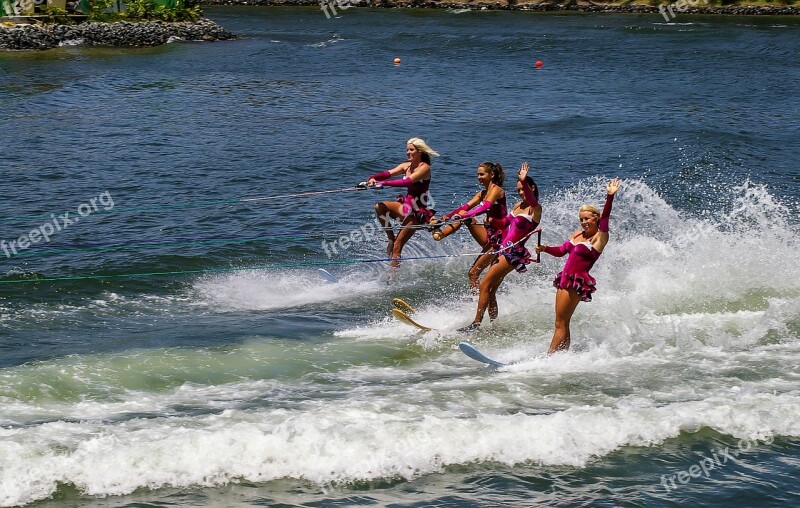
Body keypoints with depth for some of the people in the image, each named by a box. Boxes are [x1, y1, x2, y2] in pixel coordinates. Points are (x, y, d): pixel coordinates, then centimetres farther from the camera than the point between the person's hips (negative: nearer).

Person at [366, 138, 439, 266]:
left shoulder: (424, 168, -14)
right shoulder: (406, 166, 8)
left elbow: (407, 181, -28)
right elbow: (389, 173, -7)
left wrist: (384, 183, -36)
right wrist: (373, 178, -28)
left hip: (418, 211, -7)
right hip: (407, 205, 7)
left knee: (397, 246, -10)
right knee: (379, 206, -16)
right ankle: (391, 237, -2)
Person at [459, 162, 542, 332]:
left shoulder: (535, 208, -10)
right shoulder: (518, 206, 14)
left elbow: (531, 198, -33)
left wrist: (524, 181, -49)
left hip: (514, 252, -9)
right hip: (503, 249, 9)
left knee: (485, 285, -14)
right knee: (490, 290, 8)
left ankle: (476, 323, -13)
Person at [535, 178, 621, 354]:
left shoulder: (600, 237, -8)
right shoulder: (577, 234, 13)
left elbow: (605, 217, -23)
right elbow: (561, 251, 21)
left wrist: (610, 196, -35)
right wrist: (545, 249, 4)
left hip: (578, 282, -8)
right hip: (565, 279, 8)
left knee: (560, 324, -6)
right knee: (562, 324, 10)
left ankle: (549, 357, -4)